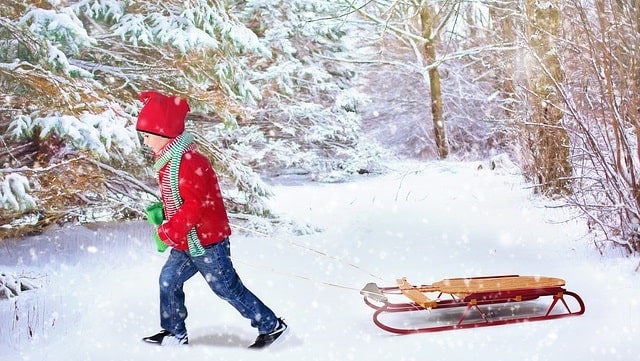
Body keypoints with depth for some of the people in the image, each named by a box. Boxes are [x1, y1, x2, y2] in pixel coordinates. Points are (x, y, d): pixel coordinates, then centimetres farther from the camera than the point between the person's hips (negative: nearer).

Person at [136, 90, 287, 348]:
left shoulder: (188, 162, -25)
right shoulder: (170, 160, 9)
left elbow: (194, 206, -28)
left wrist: (166, 233, -21)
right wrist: (160, 213, 7)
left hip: (206, 242, -10)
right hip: (187, 243, 10)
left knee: (229, 289, 1)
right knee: (169, 280, 13)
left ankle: (271, 326, 15)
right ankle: (175, 334, 27)